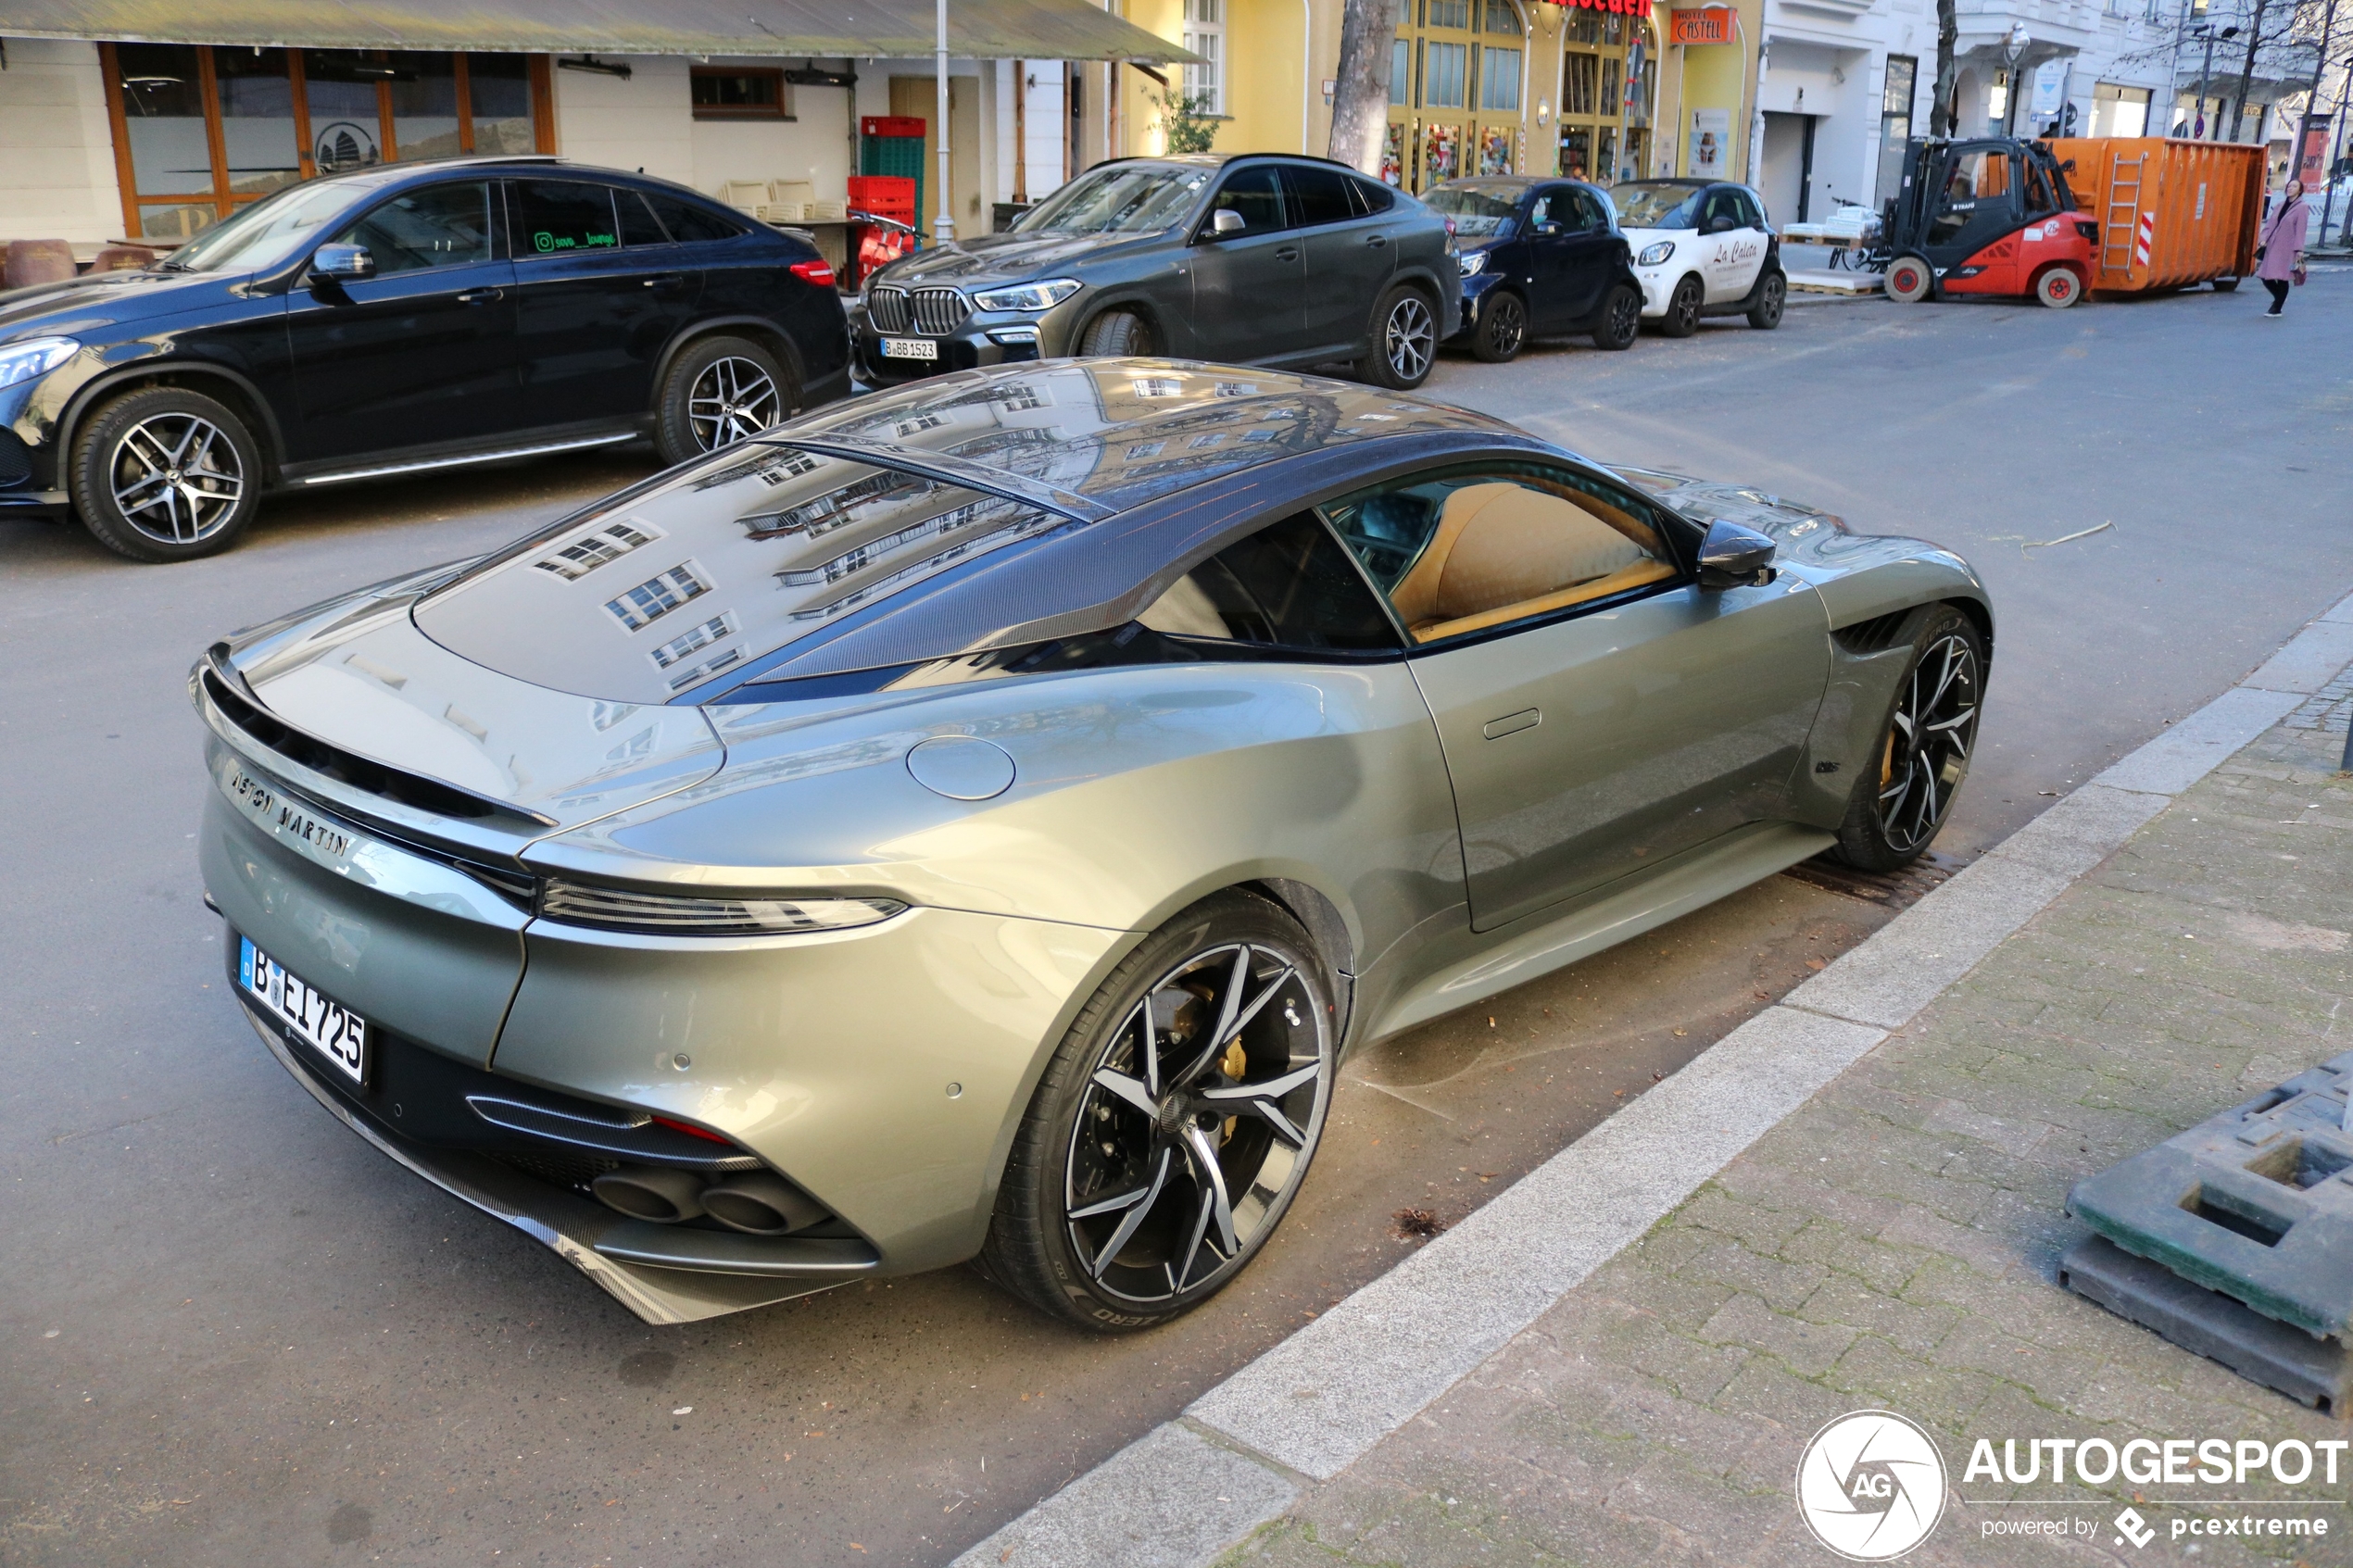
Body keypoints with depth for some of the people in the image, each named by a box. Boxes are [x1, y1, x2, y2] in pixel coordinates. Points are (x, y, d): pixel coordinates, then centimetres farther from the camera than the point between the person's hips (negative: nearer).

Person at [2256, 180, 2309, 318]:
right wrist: (2264, 238, -1)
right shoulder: (2281, 205, 13)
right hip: (2272, 246, 6)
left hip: (2286, 249, -6)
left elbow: (2300, 230, -9)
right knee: (2265, 276, 5)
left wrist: (2299, 250, -14)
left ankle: (2276, 309, 7)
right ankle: (2279, 299, 30)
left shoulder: (2302, 208, -4)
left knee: (2281, 278, -2)